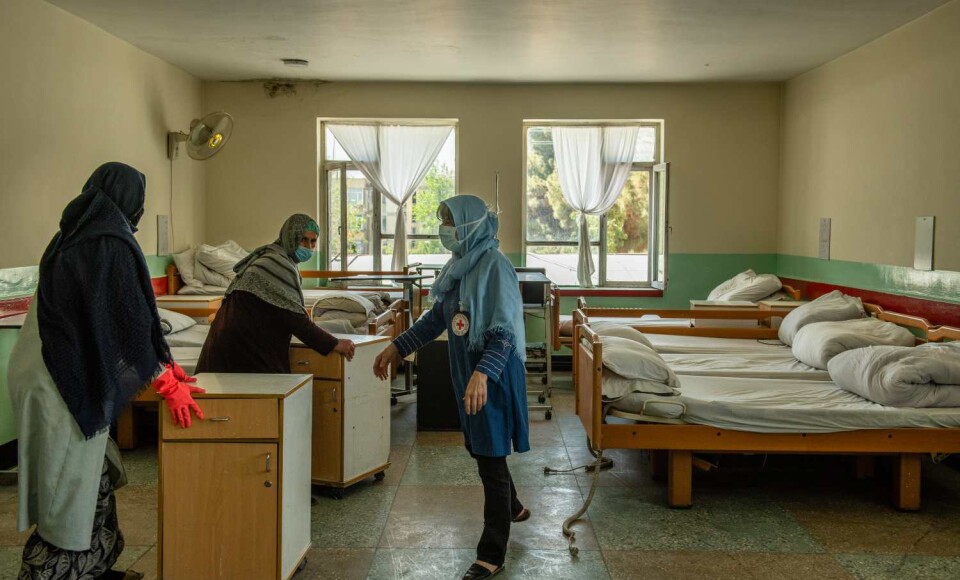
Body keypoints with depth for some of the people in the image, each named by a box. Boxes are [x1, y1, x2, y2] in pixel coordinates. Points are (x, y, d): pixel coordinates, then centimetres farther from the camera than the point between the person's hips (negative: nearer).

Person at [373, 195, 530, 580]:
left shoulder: (494, 266, -20)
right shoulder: (461, 264, 7)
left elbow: (504, 331, -26)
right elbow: (438, 316, 16)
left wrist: (482, 374, -39)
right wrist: (397, 347, 14)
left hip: (492, 376, -9)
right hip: (467, 373, 9)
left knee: (490, 457, -2)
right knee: (479, 447, 23)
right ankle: (511, 508, 47)